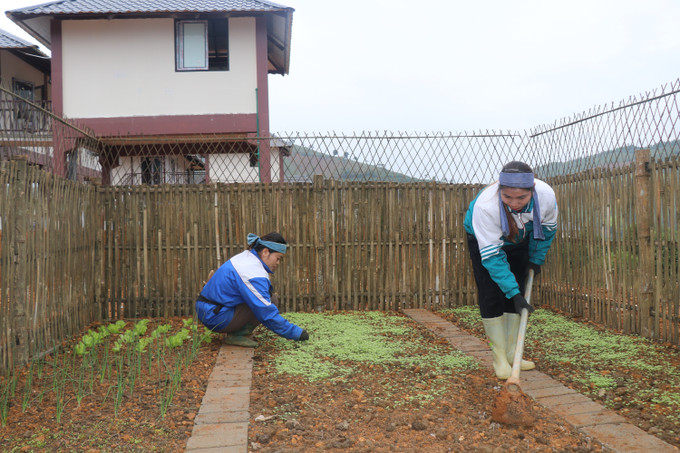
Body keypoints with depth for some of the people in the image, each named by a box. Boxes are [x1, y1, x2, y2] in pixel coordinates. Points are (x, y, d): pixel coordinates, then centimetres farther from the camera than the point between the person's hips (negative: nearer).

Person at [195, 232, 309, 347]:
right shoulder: (254, 275, -24)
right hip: (216, 318, -10)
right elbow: (267, 314, -23)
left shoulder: (247, 256, 5)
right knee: (271, 300, -16)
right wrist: (296, 333, -17)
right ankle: (236, 335, -8)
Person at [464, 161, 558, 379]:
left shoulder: (546, 195, -32)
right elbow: (491, 256, -37)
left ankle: (511, 354, 15)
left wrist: (536, 259, 1)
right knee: (491, 296, -12)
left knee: (515, 295, 4)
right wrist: (514, 293, -38)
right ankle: (500, 358, -1)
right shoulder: (485, 206, -43)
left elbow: (547, 230, -7)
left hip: (519, 241, 4)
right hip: (483, 239, -4)